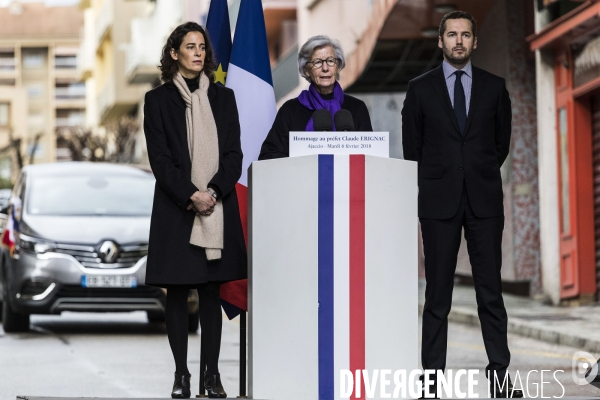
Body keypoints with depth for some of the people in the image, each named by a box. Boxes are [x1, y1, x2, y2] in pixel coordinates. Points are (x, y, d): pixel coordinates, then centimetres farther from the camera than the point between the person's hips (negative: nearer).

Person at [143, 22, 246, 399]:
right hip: (175, 209, -2)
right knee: (177, 292, 0)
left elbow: (234, 154, 5)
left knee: (212, 292, 3)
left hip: (218, 208, 2)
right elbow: (160, 158, -3)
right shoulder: (158, 99, 3)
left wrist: (213, 191, -11)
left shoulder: (223, 97, 11)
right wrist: (190, 196, -15)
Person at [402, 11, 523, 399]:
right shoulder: (420, 88, 5)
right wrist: (436, 181, 9)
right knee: (438, 294, 0)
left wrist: (481, 174, 12)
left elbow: (502, 141, 16)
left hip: (484, 199, 1)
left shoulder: (494, 87, 8)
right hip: (439, 201, -1)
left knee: (491, 290, -1)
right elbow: (412, 147, 9)